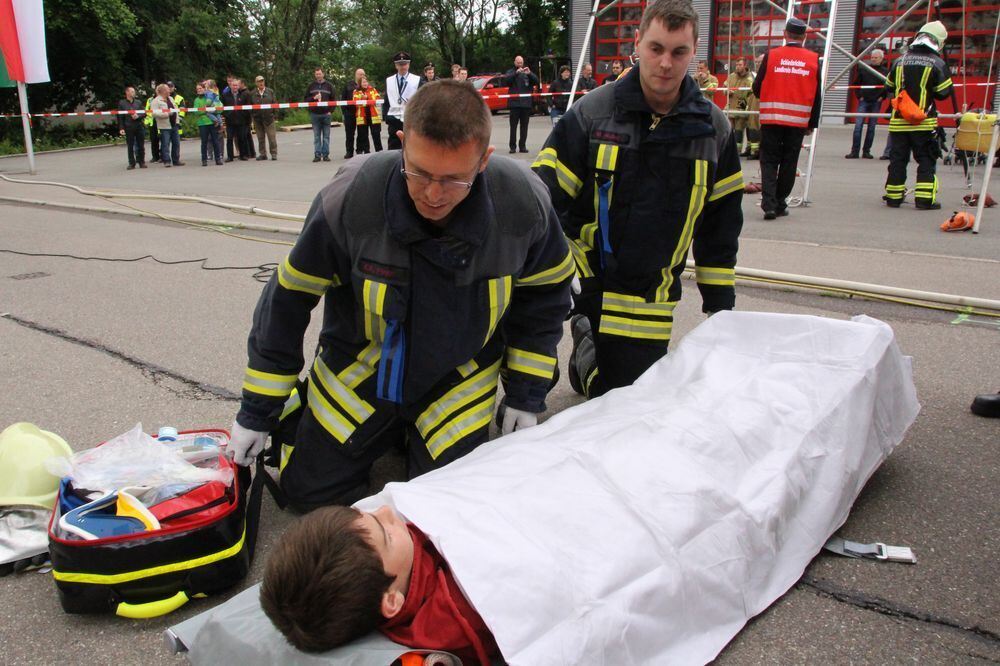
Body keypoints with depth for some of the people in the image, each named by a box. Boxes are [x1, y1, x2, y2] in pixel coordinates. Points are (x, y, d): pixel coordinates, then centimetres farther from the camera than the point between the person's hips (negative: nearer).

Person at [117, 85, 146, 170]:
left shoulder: (138, 102, 11)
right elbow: (120, 117, 1)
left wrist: (138, 116, -10)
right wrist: (121, 128, -7)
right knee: (130, 147, 1)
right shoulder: (122, 103, 4)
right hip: (129, 128, -2)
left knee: (141, 146, 3)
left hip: (139, 127, 2)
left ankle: (142, 162, 11)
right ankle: (131, 163, 7)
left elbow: (144, 114, 10)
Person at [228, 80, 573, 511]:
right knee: (306, 490, 4)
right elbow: (288, 299, -13)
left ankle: (417, 433, 26)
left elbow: (545, 293, -4)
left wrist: (526, 393, -4)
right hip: (360, 368, 0)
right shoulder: (349, 199, -28)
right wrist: (258, 411, -6)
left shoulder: (524, 203, -24)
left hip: (460, 375, 1)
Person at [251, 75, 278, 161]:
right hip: (257, 118, 1)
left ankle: (274, 153, 3)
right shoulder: (252, 94, 5)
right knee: (260, 137, 7)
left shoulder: (270, 91, 6)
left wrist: (272, 110, -4)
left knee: (272, 136, -4)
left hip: (268, 117, -1)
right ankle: (262, 154, 14)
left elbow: (275, 103, 7)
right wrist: (252, 116, -1)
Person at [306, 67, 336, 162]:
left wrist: (330, 110, -5)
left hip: (326, 114, -1)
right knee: (316, 136, 3)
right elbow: (306, 99, 9)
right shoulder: (311, 86, 9)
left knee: (326, 136, 2)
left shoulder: (328, 85, 6)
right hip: (314, 114, 1)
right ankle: (317, 155, 5)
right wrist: (314, 98, -9)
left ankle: (325, 154, 7)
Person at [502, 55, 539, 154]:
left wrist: (529, 74, -14)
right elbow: (506, 81, -9)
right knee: (513, 126, -4)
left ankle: (523, 146, 8)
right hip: (514, 103, -2)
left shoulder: (527, 72, 14)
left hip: (526, 103, 2)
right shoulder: (511, 72, 9)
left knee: (524, 126, 4)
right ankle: (513, 146, -2)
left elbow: (536, 81, 3)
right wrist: (516, 73, -20)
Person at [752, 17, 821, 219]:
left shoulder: (771, 55, -5)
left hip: (771, 119, -1)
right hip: (799, 120, 1)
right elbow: (816, 96, 5)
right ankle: (780, 204, 16)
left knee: (769, 161, 4)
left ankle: (769, 204, -9)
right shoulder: (813, 59, 2)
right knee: (789, 163, 11)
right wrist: (812, 124, 14)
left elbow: (757, 87, 0)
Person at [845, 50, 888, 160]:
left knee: (871, 128, 4)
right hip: (863, 101, 0)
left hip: (876, 102, 0)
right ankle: (854, 151, -7)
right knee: (858, 126, -9)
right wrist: (859, 95, 3)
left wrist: (882, 97, -3)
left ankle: (866, 151, 10)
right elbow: (856, 83, 12)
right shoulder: (863, 69, 5)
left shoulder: (885, 71, 2)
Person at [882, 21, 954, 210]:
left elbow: (889, 89, 14)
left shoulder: (900, 61, 5)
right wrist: (929, 92, 15)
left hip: (899, 121, 3)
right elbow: (944, 92, -4)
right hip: (924, 122, -3)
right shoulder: (937, 63, -6)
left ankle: (893, 197, 13)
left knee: (898, 159, 10)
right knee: (927, 160, 3)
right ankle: (925, 199, -1)